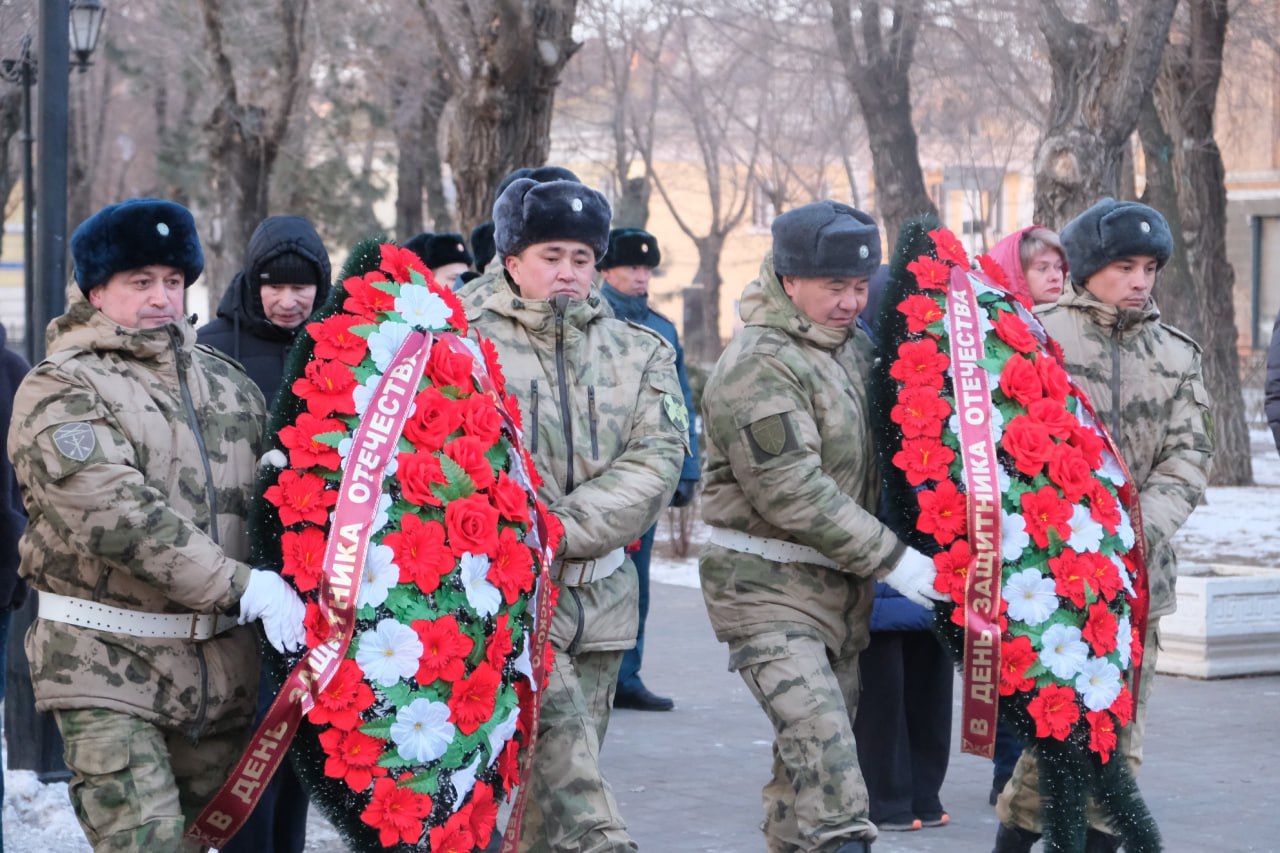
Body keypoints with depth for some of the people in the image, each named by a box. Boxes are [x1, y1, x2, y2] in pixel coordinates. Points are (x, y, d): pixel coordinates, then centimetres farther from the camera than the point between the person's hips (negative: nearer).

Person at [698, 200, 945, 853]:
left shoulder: (854, 348, 12)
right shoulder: (758, 367, -17)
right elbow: (792, 492, -22)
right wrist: (891, 559, -20)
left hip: (842, 582, 9)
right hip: (768, 585, -9)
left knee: (813, 750, 14)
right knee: (822, 747, -18)